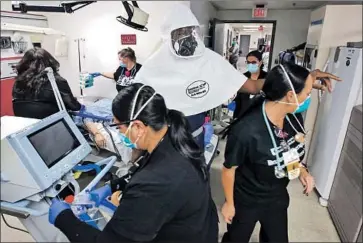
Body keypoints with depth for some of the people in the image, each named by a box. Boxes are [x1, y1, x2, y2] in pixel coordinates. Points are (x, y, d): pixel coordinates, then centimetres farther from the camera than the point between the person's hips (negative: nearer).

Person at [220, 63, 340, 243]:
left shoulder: (294, 117, -13)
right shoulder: (246, 130, -35)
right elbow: (229, 169, -20)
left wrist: (302, 171, -8)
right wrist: (229, 203, -8)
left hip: (278, 197, 6)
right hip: (246, 202, -5)